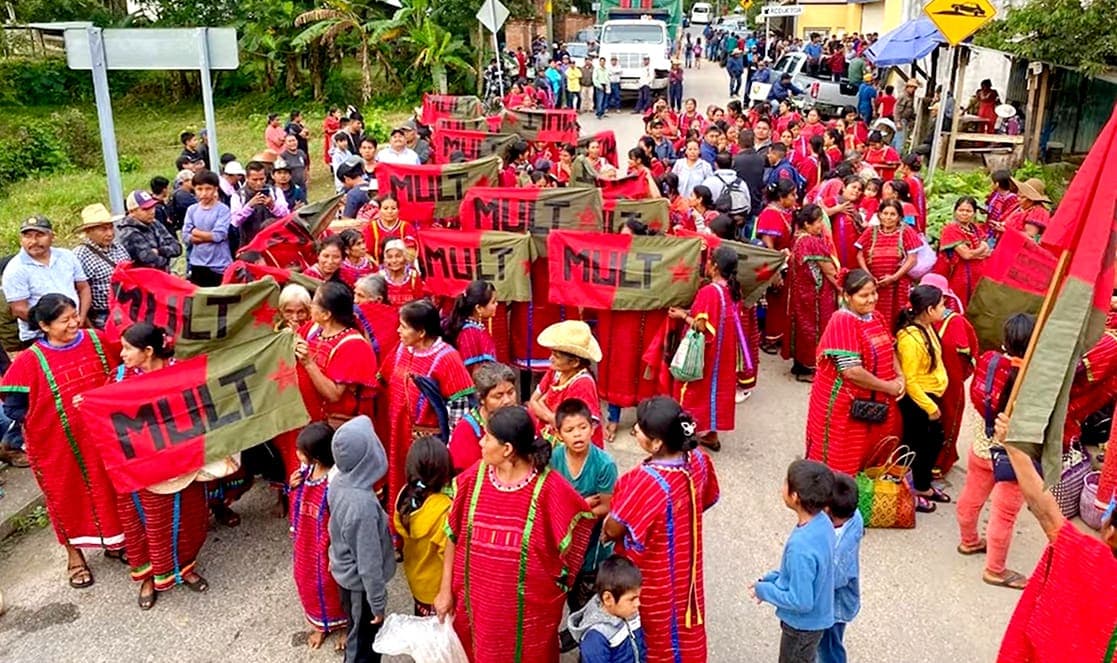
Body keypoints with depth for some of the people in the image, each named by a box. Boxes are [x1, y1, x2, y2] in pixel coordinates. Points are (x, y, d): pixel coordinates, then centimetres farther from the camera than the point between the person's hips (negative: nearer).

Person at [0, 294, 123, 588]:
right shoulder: (30, 361, -17)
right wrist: (44, 421, -12)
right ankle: (74, 554, 35)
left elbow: (117, 377, 8)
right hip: (59, 444, -3)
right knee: (68, 496, 15)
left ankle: (114, 541, 39)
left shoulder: (96, 341, -7)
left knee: (109, 488, 17)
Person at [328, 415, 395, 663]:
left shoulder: (338, 482, -12)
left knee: (358, 636, 30)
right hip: (360, 583, -7)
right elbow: (369, 563, -27)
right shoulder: (363, 504, -37)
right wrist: (378, 603, -14)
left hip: (344, 573, 7)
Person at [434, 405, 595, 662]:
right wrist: (446, 589, 5)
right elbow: (453, 536, 2)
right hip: (477, 599, 3)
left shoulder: (549, 488, -20)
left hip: (528, 606, -3)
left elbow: (581, 519, -5)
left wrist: (560, 577, -2)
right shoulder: (473, 478, -8)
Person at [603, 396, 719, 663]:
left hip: (652, 577, -6)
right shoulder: (697, 459, -15)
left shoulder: (648, 481, -37)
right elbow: (706, 500, 4)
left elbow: (613, 530, -24)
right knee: (683, 629, 27)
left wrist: (608, 519, -2)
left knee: (660, 634, 18)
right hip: (685, 565, 6)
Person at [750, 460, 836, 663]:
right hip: (815, 617, 8)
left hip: (803, 624, -8)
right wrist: (770, 579, 2)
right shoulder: (822, 522, -10)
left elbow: (801, 601, -29)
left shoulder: (802, 547, -38)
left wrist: (764, 591, -15)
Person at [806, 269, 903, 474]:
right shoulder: (842, 321, -21)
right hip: (844, 407, -8)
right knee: (841, 462, 4)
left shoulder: (876, 317, 6)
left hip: (874, 403, 8)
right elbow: (852, 372, -26)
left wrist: (900, 377, -4)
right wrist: (888, 387, -16)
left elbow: (889, 350, 15)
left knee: (868, 457, 19)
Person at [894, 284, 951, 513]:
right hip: (916, 399, -9)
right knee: (915, 446, 5)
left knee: (935, 440, 20)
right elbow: (909, 380, -25)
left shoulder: (927, 328, 1)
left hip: (930, 395, 9)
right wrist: (930, 407, -18)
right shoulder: (911, 338, -27)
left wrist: (934, 402, 14)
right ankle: (908, 492, 22)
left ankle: (924, 486, 38)